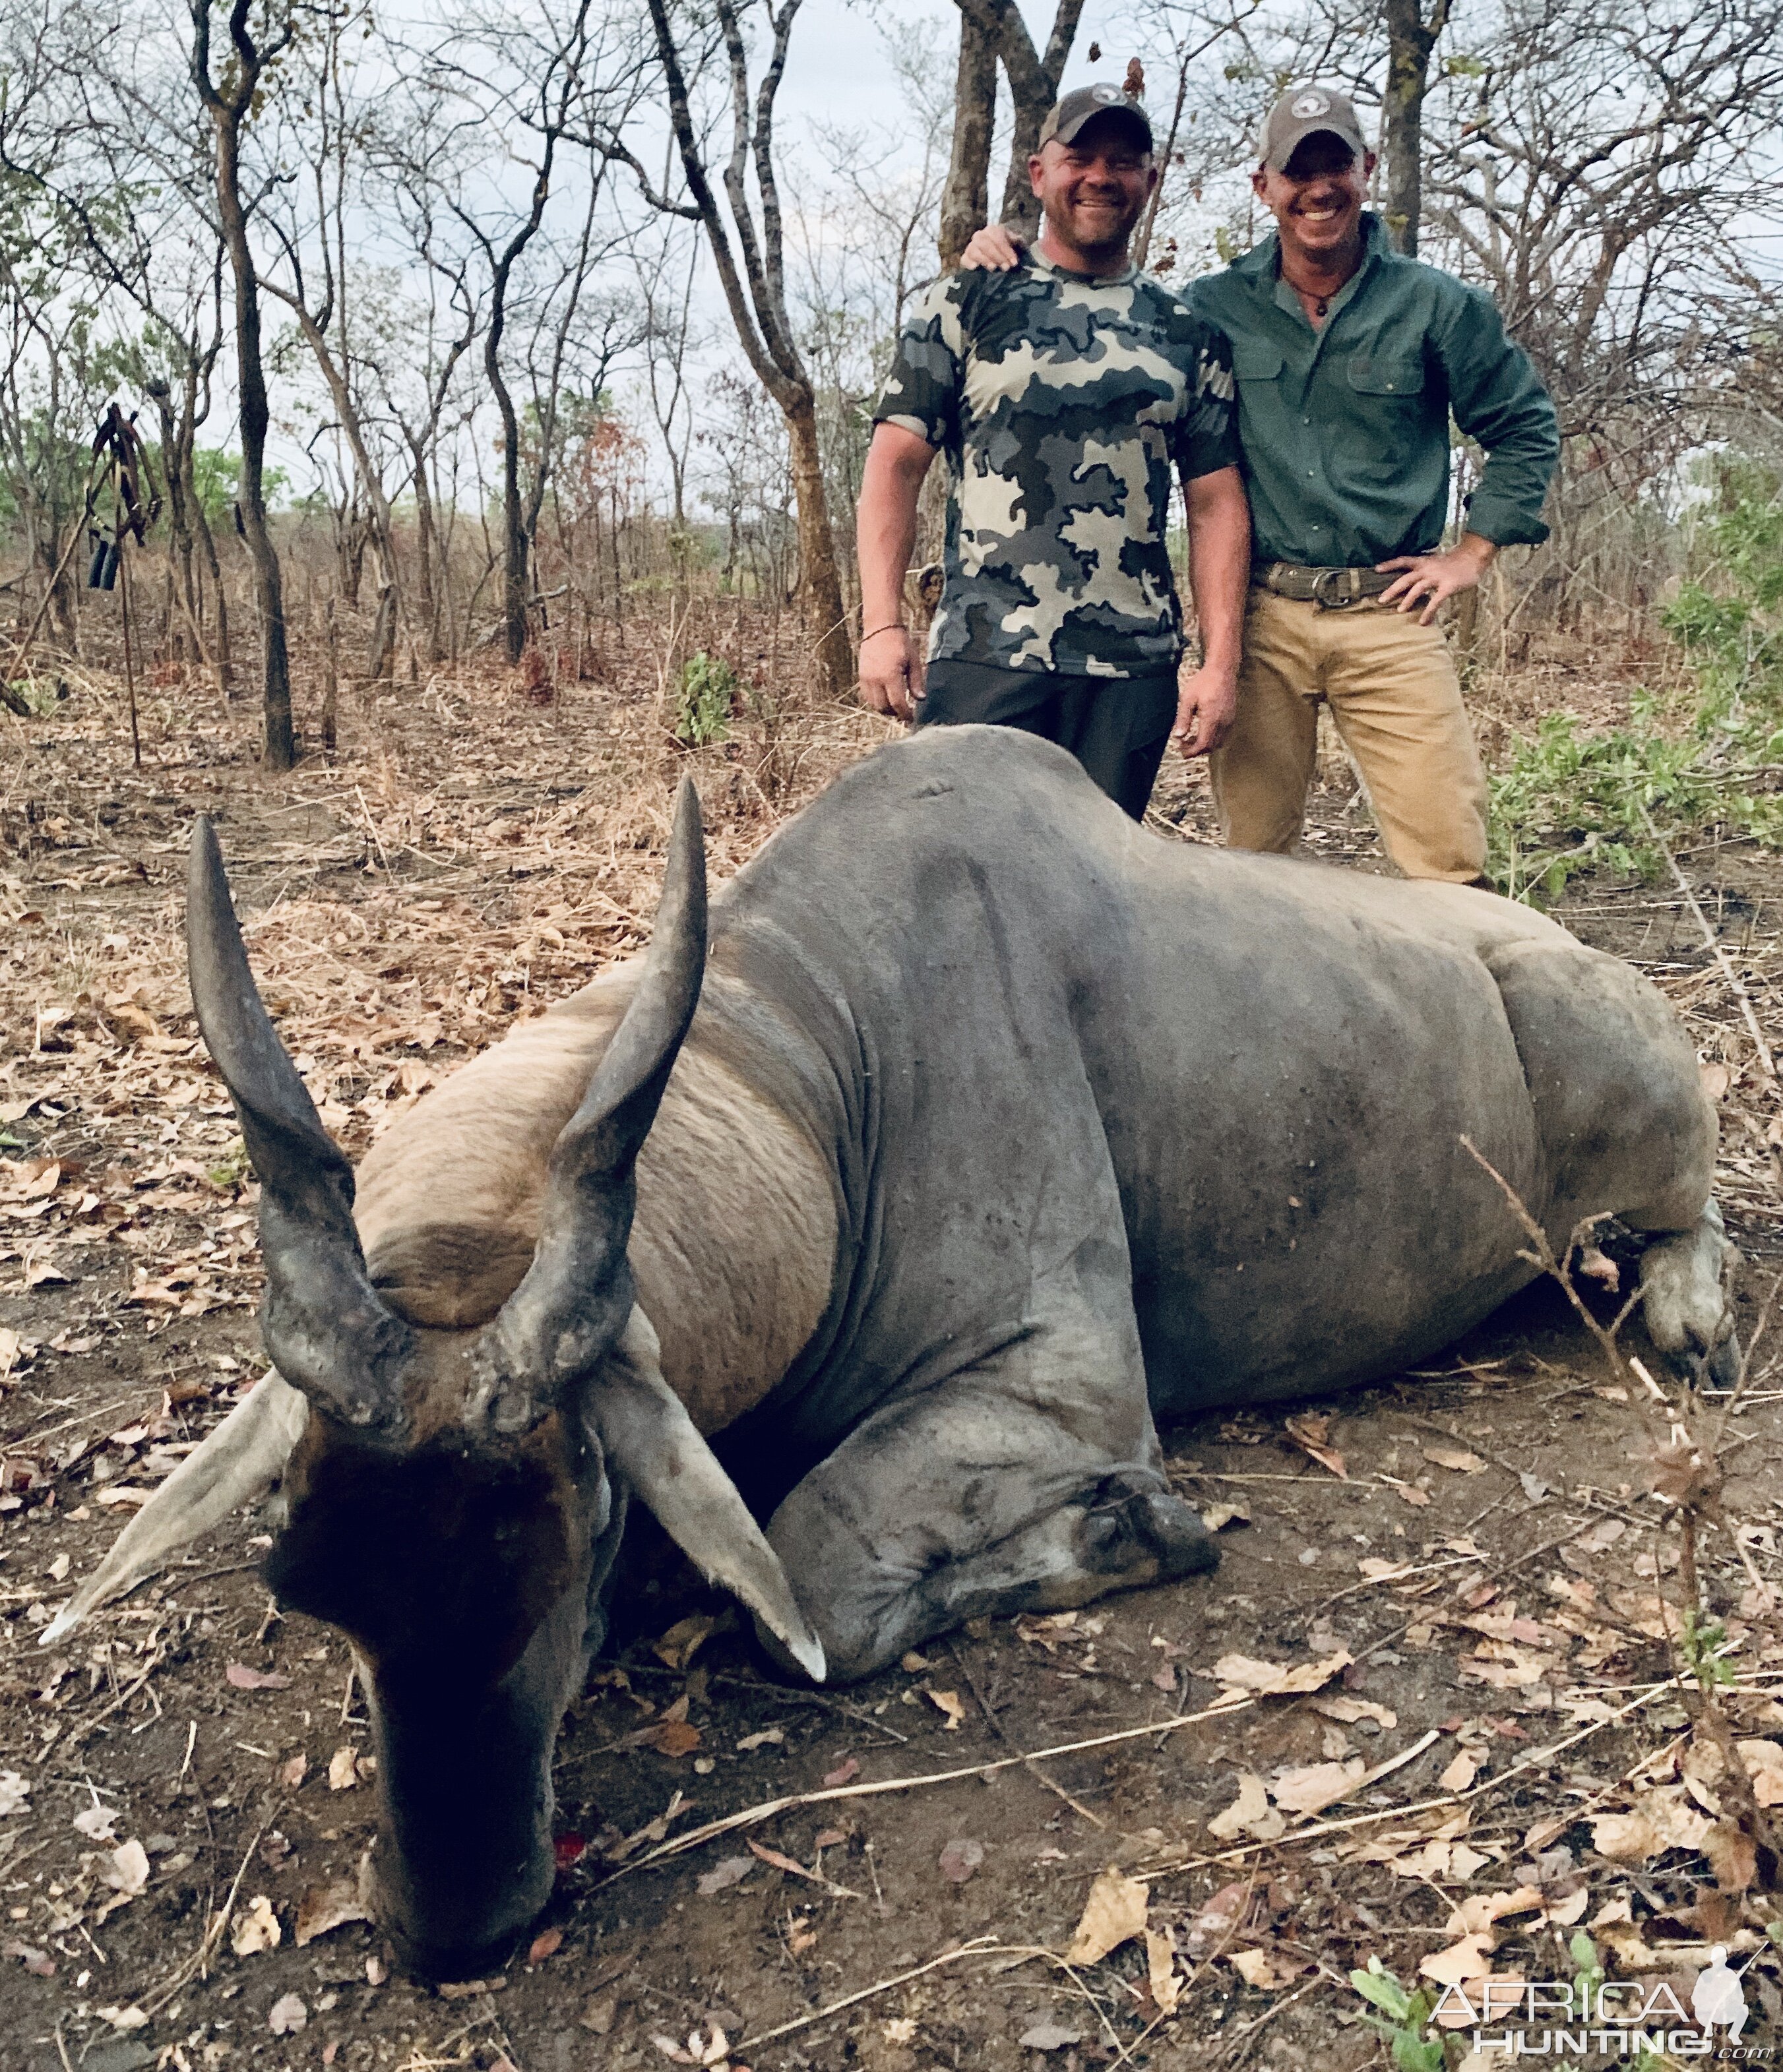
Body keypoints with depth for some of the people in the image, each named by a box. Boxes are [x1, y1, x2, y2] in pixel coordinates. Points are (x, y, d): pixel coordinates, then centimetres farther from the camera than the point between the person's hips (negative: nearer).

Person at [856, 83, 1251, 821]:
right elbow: (896, 463, 1)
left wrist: (1220, 662, 2)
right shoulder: (965, 304, 7)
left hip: (1134, 673, 3)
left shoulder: (1187, 332, 14)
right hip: (983, 661, -3)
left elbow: (1216, 504, 11)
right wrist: (881, 623, -11)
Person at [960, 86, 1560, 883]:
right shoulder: (1215, 307, 7)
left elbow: (1526, 427, 14)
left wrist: (1473, 552, 6)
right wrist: (1005, 264, 3)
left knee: (1448, 862, -6)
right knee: (1252, 864, 6)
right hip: (1258, 619, 1)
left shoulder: (1433, 305, 5)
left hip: (1386, 615, -1)